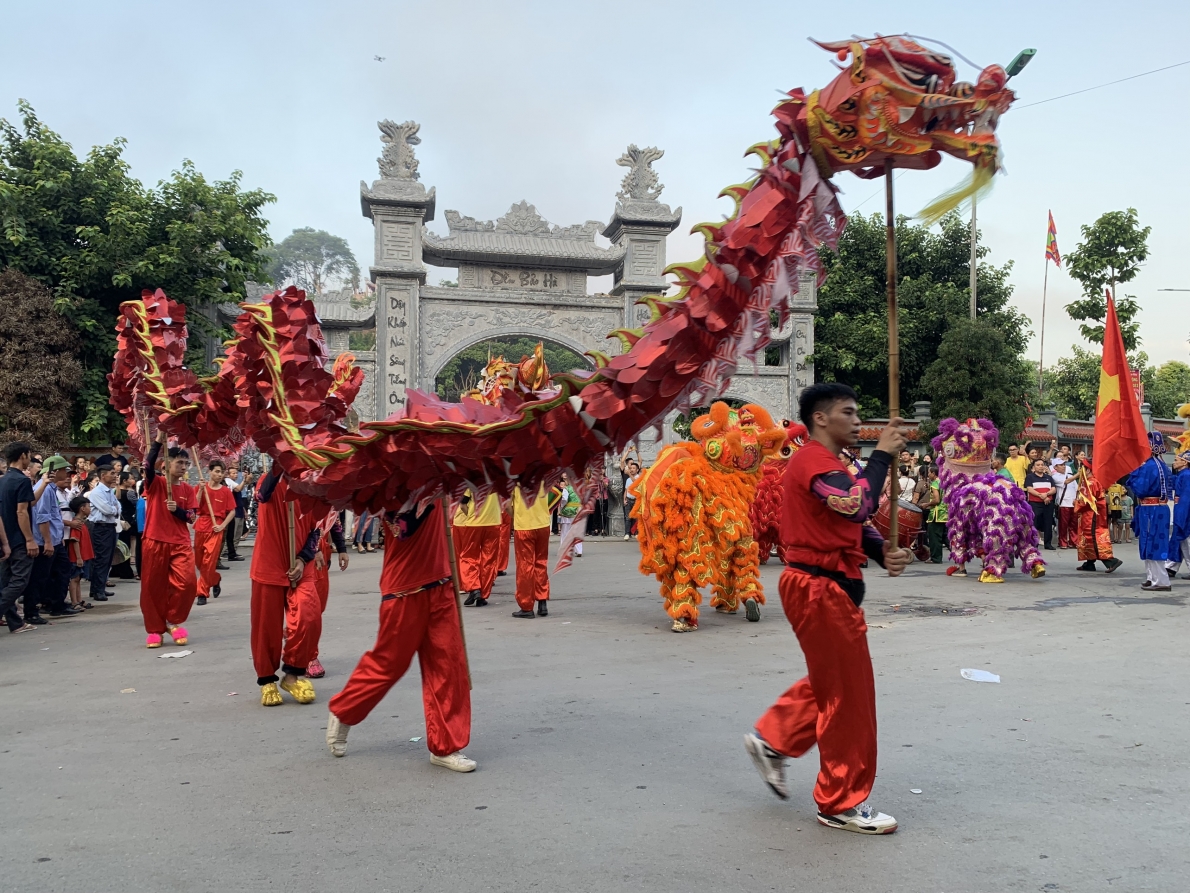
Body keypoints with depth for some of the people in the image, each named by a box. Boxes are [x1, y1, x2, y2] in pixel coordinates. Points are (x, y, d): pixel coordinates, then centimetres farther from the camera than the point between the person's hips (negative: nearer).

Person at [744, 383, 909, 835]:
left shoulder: (828, 464, 18)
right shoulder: (814, 461, -16)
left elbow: (855, 524, 13)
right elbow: (859, 506, -32)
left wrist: (883, 552, -6)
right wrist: (882, 454, -20)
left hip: (829, 587, 11)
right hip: (820, 589, -11)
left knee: (829, 682, 22)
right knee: (848, 694, -1)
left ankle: (771, 740, 33)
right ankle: (842, 803, 12)